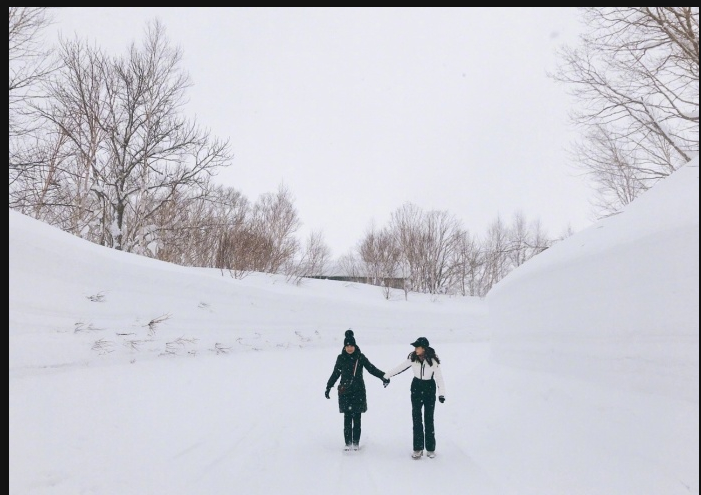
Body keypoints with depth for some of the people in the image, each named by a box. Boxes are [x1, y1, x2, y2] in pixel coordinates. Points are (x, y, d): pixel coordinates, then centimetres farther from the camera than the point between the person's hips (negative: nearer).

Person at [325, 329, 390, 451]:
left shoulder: (360, 357, -1)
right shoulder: (341, 358, 4)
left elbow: (371, 368, -2)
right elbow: (335, 374, 14)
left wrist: (383, 376, -16)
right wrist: (328, 387, 18)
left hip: (358, 392, -1)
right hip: (345, 392, 1)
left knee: (356, 418, 2)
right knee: (347, 418, 2)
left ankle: (356, 442, 11)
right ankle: (348, 443, 9)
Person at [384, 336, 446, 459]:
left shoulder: (433, 360, -17)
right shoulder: (412, 358, -11)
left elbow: (439, 377, -14)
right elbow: (400, 367, 0)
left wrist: (441, 393, -21)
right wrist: (386, 375, 4)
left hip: (430, 389, -2)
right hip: (416, 387, 2)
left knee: (429, 419, 2)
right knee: (416, 418, 0)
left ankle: (430, 448, 14)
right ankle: (418, 448, 6)